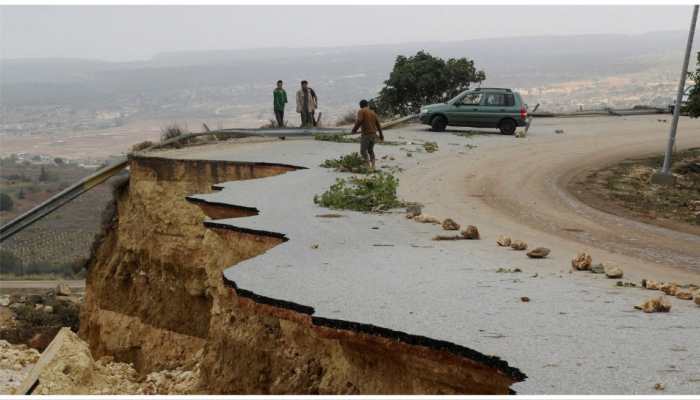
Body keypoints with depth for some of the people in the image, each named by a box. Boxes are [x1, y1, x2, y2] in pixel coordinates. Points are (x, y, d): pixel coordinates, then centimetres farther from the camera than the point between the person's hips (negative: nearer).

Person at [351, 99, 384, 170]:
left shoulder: (361, 111, -1)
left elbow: (359, 121, -17)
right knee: (370, 150, 18)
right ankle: (373, 166, 12)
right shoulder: (372, 112, 17)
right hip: (374, 134, 6)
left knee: (363, 151, -5)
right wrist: (381, 135, 22)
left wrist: (354, 129, -5)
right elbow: (378, 124, 16)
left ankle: (369, 165, -21)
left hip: (366, 134, -6)